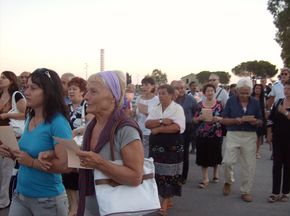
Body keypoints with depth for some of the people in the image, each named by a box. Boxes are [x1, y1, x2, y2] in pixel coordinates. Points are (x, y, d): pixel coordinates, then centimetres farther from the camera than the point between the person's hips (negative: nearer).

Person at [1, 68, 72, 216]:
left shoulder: (58, 123, -20)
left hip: (47, 199, -6)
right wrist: (13, 153, -2)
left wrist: (31, 162, -21)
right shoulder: (30, 118, 4)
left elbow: (65, 165, -24)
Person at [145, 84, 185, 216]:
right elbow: (147, 124, -3)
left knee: (169, 175, -1)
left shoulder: (177, 108, -6)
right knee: (159, 174, 8)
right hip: (156, 146, 5)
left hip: (172, 147, -5)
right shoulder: (156, 109, 10)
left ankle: (165, 202, 7)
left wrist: (157, 129, -14)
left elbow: (176, 127, -19)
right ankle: (167, 200, 21)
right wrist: (162, 121, -18)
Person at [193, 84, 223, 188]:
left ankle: (215, 173, 34)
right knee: (203, 156, 1)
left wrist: (218, 118, -18)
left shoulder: (219, 104, 1)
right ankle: (205, 179, 8)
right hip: (202, 134, 1)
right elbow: (195, 119, 7)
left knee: (215, 155, 9)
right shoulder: (200, 104, 5)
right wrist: (200, 118, -13)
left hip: (216, 134, -1)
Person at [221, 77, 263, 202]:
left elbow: (260, 122, 8)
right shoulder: (231, 101, 0)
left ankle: (246, 191, 18)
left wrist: (255, 121, -16)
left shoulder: (255, 103, 5)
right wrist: (236, 120, -19)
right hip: (233, 135, -1)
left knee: (249, 165, 4)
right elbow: (224, 120, -2)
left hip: (250, 136, 2)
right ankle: (228, 182, 20)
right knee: (227, 161, -10)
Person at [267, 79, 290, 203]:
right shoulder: (278, 102, 6)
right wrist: (269, 134, 4)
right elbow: (271, 119, 8)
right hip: (278, 138, 3)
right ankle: (275, 193, 6)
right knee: (277, 164, 2)